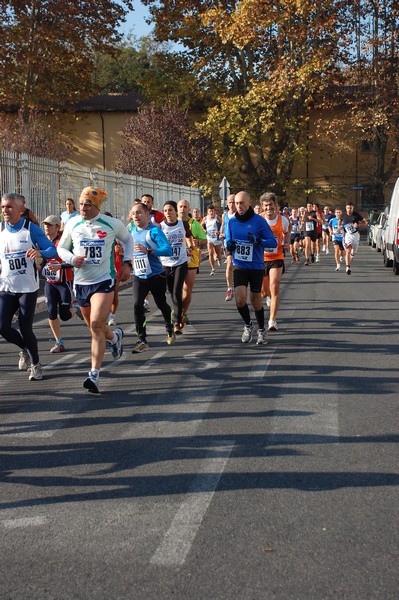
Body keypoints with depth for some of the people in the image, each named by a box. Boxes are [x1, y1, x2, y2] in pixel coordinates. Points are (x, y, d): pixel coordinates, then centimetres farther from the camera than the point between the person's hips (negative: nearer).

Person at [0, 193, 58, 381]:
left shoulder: (31, 228, -7)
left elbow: (53, 250, -10)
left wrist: (39, 253, -31)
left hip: (28, 287, -4)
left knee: (25, 328, -3)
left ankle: (36, 365, 20)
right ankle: (24, 349, 29)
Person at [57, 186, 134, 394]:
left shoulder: (112, 224, -5)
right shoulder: (72, 224, 0)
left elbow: (128, 240, 14)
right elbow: (61, 248, 12)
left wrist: (127, 262, 3)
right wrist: (72, 258, -10)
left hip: (104, 281, -4)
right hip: (80, 282, 4)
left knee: (96, 325, -18)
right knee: (93, 327, 15)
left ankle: (94, 375, -14)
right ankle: (115, 337, 50)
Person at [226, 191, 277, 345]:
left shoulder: (259, 220, -10)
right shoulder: (232, 221, 1)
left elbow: (273, 242, -10)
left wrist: (258, 240, -28)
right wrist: (229, 244, -9)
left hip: (256, 267, -2)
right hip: (239, 266, 2)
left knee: (256, 301, 8)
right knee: (240, 299, -13)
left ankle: (261, 331, 30)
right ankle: (248, 325, 15)